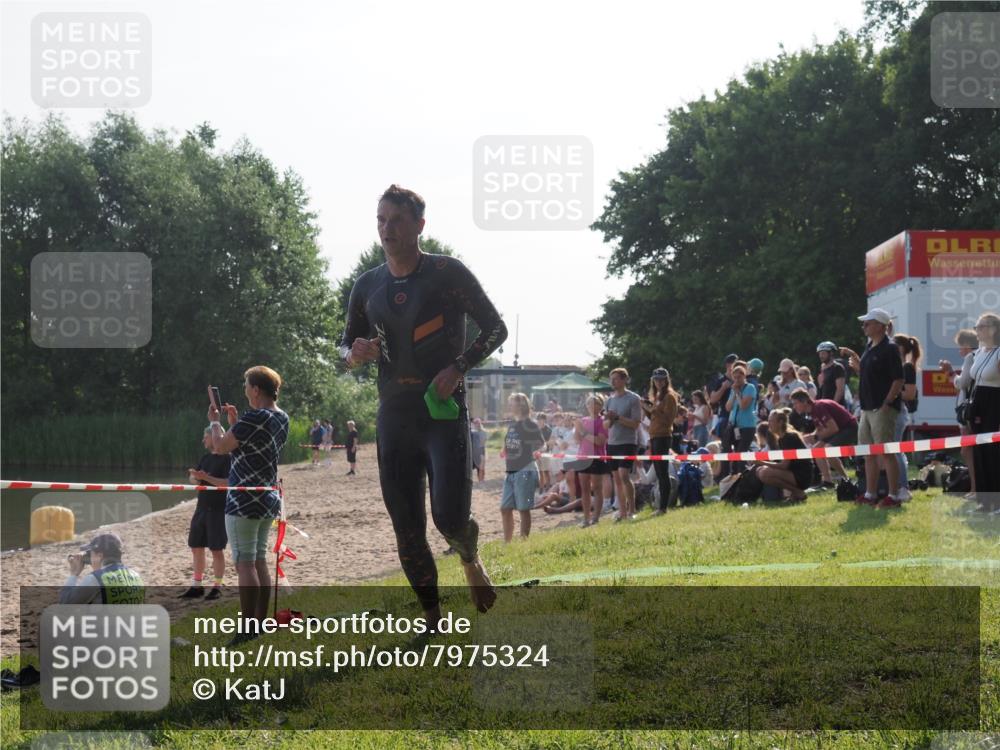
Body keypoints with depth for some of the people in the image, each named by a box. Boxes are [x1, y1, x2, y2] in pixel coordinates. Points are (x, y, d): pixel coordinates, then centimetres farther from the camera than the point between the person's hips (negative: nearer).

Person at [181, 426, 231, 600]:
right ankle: (197, 586, 17)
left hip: (219, 510, -7)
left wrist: (206, 477, -24)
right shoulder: (205, 458, 14)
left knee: (217, 549, -2)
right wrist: (195, 476, -12)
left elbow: (228, 483, -18)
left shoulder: (227, 458, -9)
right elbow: (194, 480, 12)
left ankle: (217, 587, 8)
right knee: (196, 547, 9)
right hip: (202, 507, 7)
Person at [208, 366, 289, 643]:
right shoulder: (281, 418, 10)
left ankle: (248, 629, -7)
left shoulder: (253, 418, -18)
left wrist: (215, 422, 5)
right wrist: (234, 422, 17)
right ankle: (260, 622, 16)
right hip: (269, 498, 9)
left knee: (245, 563, -7)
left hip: (245, 501, -9)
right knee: (260, 561, 13)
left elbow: (220, 446, -11)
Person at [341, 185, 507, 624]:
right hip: (394, 419, 4)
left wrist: (458, 367, -14)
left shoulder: (448, 274, -4)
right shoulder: (368, 286, 9)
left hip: (445, 414, -4)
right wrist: (354, 354, -5)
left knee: (450, 517, -16)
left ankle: (471, 562, 19)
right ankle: (433, 620, 18)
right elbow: (345, 344, 19)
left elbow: (496, 329, 0)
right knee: (407, 532, 4)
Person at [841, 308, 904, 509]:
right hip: (867, 408, 10)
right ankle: (870, 495, 19)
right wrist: (855, 360, 11)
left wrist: (886, 404, -20)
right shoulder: (870, 347, 15)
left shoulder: (889, 348, -12)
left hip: (882, 409, -10)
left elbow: (898, 380, -16)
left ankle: (894, 497, -5)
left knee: (886, 453, -8)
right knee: (869, 453, 12)